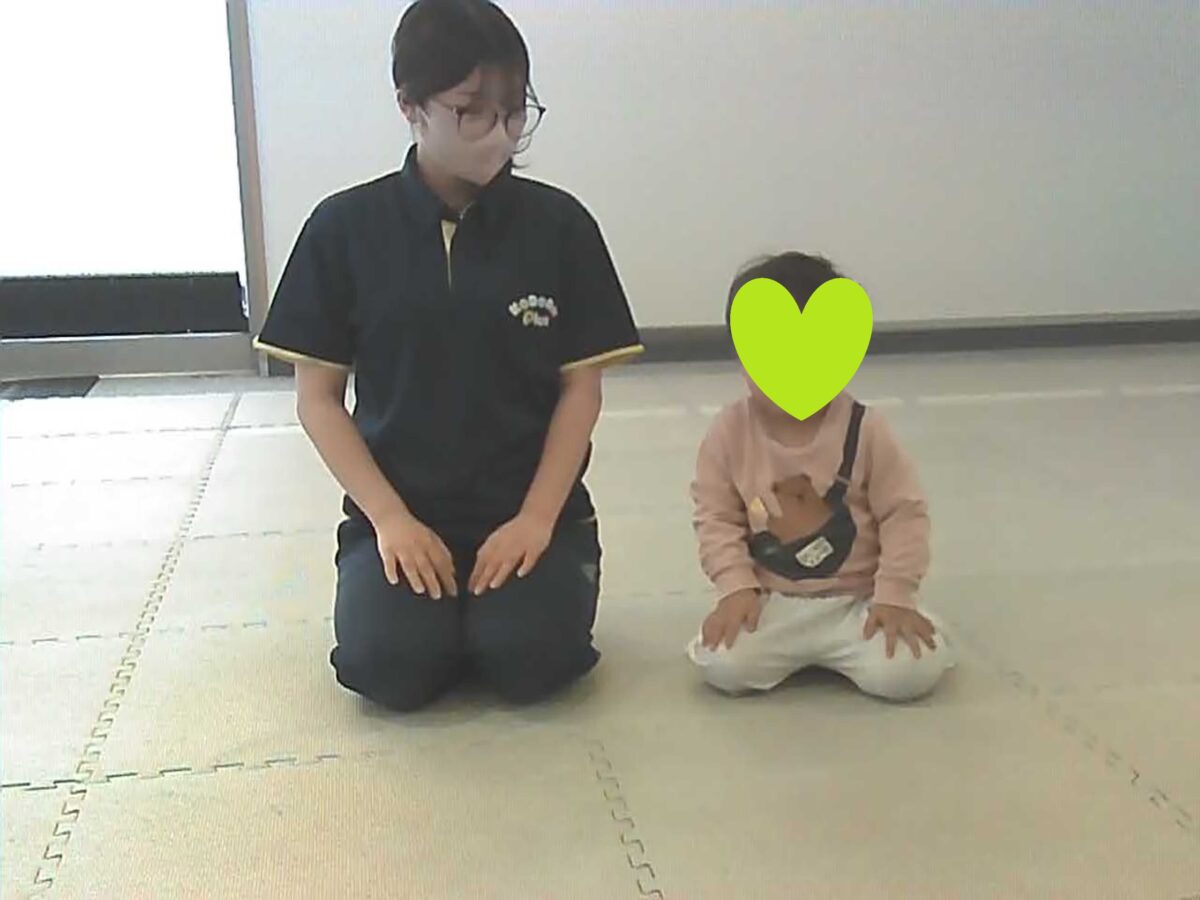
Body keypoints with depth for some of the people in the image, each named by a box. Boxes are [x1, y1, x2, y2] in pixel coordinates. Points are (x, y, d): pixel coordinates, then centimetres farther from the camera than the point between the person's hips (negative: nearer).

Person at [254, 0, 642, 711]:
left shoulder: (559, 224, -1)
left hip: (530, 510, 0)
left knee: (530, 660, -24)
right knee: (386, 666, -23)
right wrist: (389, 517, -11)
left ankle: (491, 612, 10)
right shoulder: (345, 227, -2)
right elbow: (318, 395, 1)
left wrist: (536, 518, -12)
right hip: (401, 510, 1)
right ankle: (450, 612, 11)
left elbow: (581, 388, 0)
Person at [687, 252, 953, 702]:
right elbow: (716, 517, -2)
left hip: (857, 598, -1)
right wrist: (736, 586, -14)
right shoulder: (729, 432, -8)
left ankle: (833, 649, 10)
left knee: (910, 671, -23)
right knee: (722, 665, -22)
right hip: (771, 601, 1)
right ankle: (794, 649, 10)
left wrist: (894, 595, -13)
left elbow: (905, 514, -7)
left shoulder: (864, 430, -10)